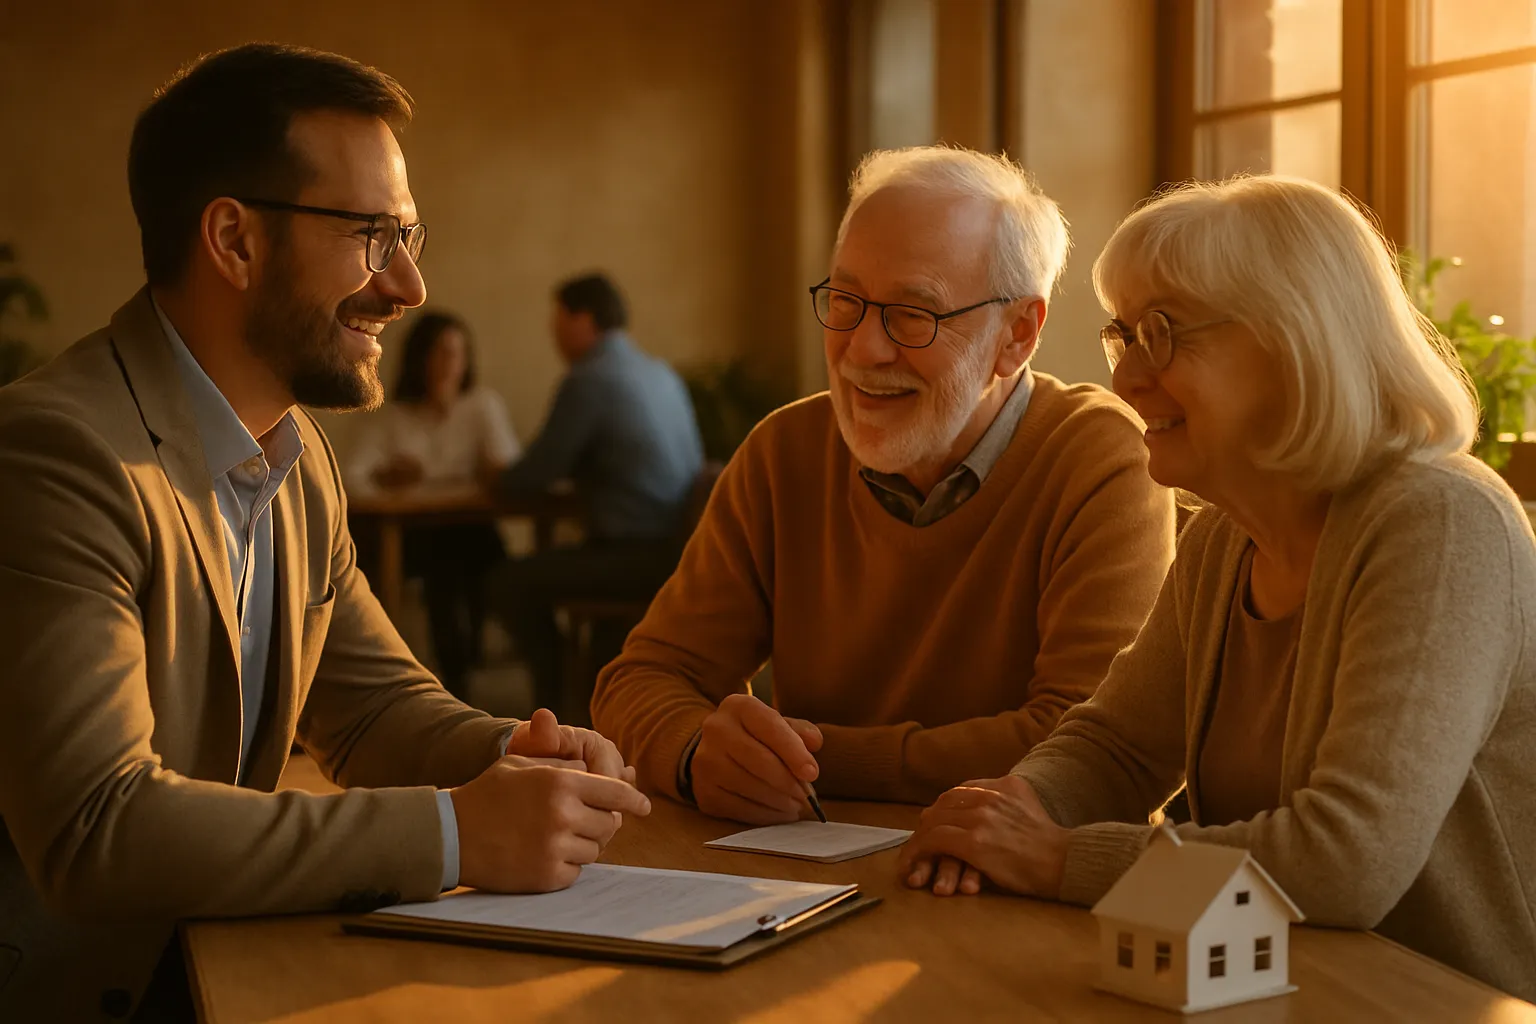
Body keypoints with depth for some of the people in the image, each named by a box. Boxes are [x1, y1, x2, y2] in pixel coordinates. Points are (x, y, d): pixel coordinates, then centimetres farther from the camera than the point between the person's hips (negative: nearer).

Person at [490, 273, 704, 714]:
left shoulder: (587, 380, -13)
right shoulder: (662, 374, 13)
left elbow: (531, 480, -10)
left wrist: (496, 478, 12)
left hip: (645, 557, -9)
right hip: (683, 546, 9)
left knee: (513, 582, 1)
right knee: (570, 556, 33)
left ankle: (562, 703, 12)